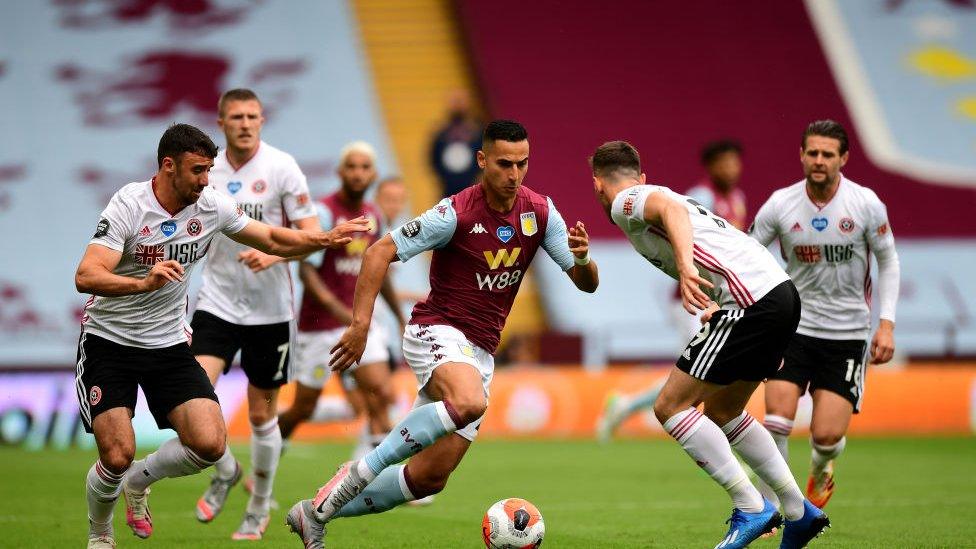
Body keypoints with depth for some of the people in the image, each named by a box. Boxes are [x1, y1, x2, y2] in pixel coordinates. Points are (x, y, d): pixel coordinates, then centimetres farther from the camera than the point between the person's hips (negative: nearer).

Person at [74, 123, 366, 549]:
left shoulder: (211, 206, -3)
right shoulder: (130, 205, -19)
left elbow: (273, 240, 10)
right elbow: (86, 277, -29)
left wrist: (324, 239, -7)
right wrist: (144, 282, -46)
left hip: (169, 343, 5)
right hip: (109, 340, -5)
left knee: (210, 444, -14)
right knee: (117, 456, -17)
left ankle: (139, 481, 16)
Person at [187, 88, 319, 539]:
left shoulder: (281, 167, -7)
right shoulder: (205, 172, 3)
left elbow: (311, 234, -8)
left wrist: (272, 255, -26)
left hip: (269, 310, -2)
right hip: (216, 303, 2)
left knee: (262, 413, 6)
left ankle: (259, 509, 25)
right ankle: (225, 472, 12)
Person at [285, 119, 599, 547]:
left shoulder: (540, 212, 0)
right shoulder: (456, 213, -15)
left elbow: (586, 284, 3)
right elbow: (381, 251, -13)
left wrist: (583, 259, -21)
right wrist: (360, 323, -21)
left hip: (479, 353, 6)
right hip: (437, 332, -6)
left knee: (430, 478, 2)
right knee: (470, 402, -40)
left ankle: (317, 512, 17)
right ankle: (362, 470, -26)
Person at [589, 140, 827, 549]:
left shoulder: (625, 203, 0)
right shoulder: (652, 192, 28)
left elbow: (671, 208, -22)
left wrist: (685, 266, -37)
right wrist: (715, 310, 43)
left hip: (752, 302, -10)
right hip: (780, 290, 10)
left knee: (671, 406, -4)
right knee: (721, 412, 22)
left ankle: (751, 508, -4)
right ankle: (799, 513, 23)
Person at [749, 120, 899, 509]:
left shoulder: (866, 204, -8)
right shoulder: (781, 205, -7)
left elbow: (888, 261, 4)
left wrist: (886, 324, -3)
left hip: (848, 333, 0)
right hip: (795, 326, 1)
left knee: (827, 434, -7)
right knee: (778, 414, -18)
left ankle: (820, 471, 31)